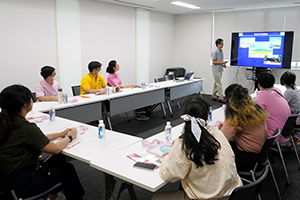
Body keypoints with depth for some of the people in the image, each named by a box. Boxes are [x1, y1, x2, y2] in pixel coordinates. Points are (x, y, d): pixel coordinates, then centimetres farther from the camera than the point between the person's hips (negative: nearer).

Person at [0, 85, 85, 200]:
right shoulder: (25, 127, -27)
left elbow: (37, 138, 11)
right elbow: (56, 149, -17)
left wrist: (60, 134, 12)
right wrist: (69, 137, 1)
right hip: (20, 184, -8)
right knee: (67, 169, 8)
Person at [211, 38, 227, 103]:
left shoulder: (221, 51, 13)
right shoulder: (215, 52, -14)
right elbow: (214, 62, -16)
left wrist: (223, 64, 4)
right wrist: (222, 62, -19)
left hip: (220, 70, 9)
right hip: (216, 70, -9)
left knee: (216, 83, 13)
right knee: (219, 84, -9)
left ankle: (214, 96, 20)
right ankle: (221, 97, -7)